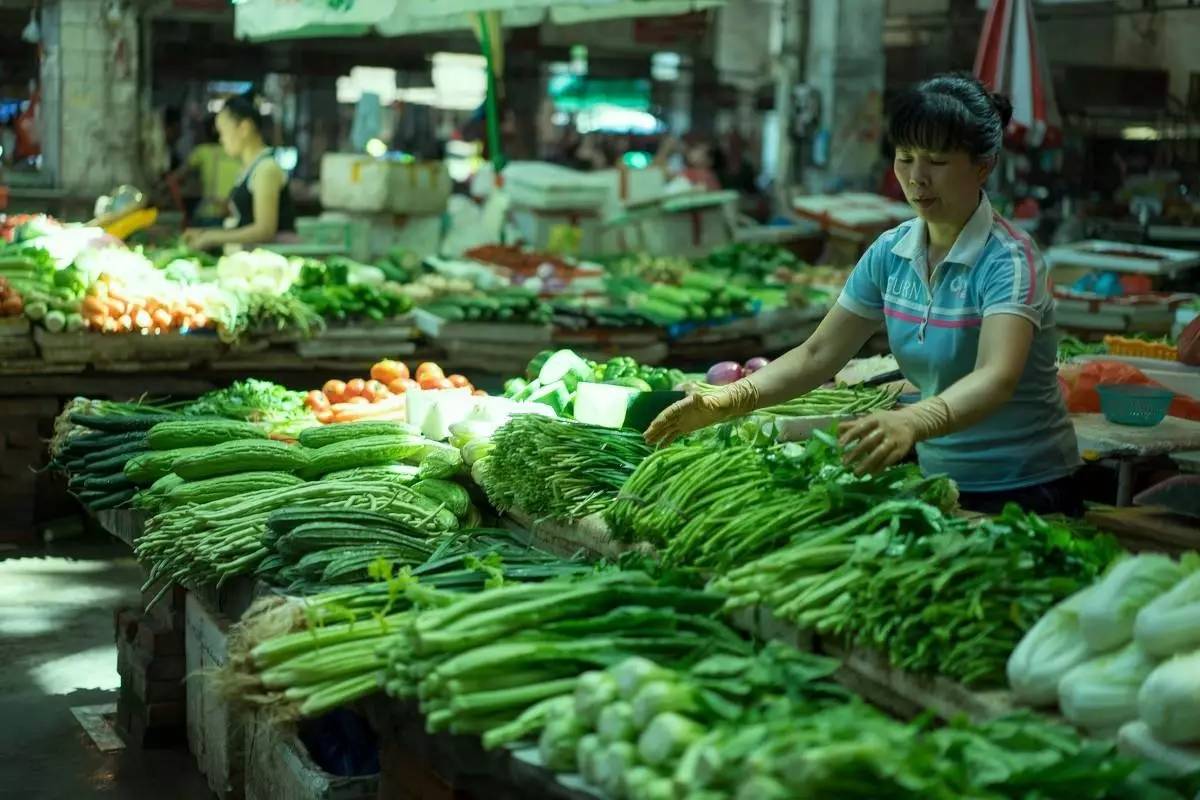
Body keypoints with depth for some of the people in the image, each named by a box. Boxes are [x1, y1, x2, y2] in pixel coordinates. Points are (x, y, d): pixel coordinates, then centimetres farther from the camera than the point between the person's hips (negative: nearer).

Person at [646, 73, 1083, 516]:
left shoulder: (1008, 260, -18)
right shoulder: (890, 254, 1)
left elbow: (997, 378, -34)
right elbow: (818, 354, 2)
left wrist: (911, 422, -53)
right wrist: (727, 401, -15)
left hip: (1023, 493, -5)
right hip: (939, 479, 5)